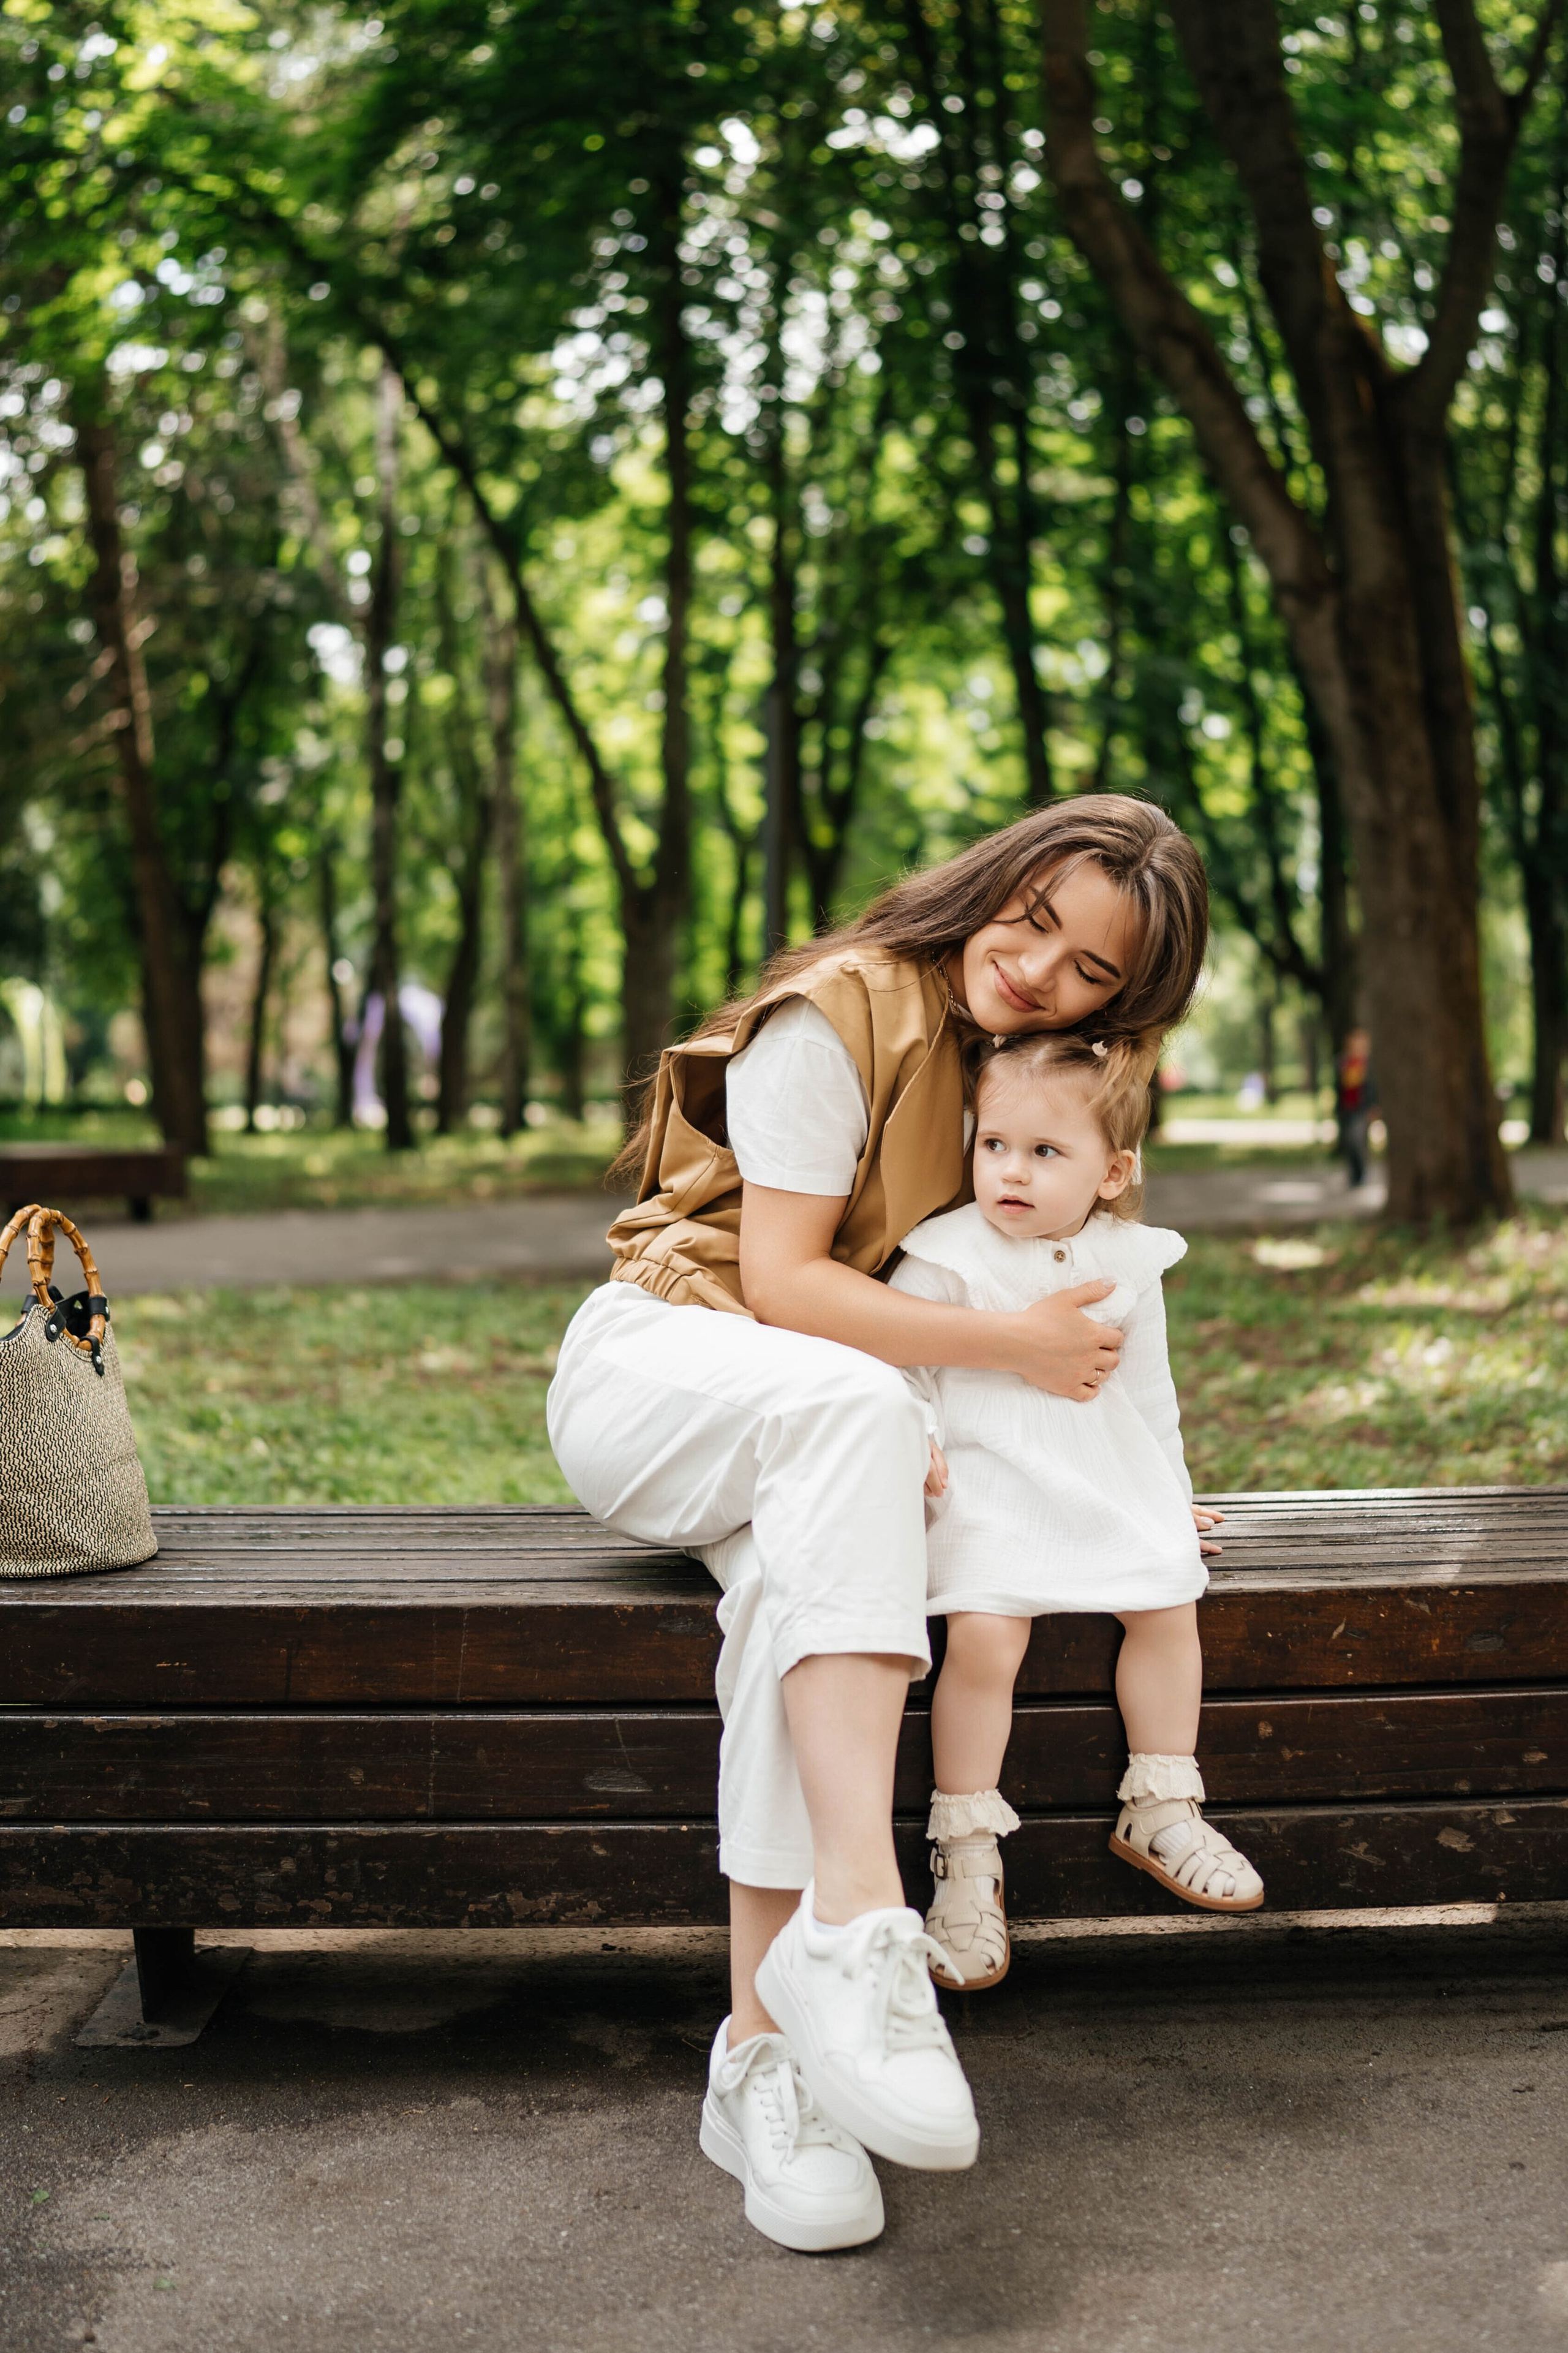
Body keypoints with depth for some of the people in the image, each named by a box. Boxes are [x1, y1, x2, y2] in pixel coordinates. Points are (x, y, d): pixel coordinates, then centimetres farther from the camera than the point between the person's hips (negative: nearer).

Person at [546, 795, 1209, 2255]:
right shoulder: (841, 1016, -12)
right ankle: (856, 1920, -50)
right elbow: (781, 1282, -16)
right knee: (851, 1398, -40)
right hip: (657, 1366, -4)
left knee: (800, 1569, -34)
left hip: (804, 1447, 5)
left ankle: (766, 2049, -38)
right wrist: (1007, 1346, -16)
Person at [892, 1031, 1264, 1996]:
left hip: (1110, 1492, 4)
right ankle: (966, 1850, -9)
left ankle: (1160, 1809, 9)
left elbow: (1148, 1389, 20)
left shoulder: (1128, 1264, 7)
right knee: (984, 1634, -24)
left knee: (1168, 1600, -12)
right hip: (985, 1492, -4)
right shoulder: (947, 1258, -6)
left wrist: (1171, 1490, 25)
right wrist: (916, 1440, -20)